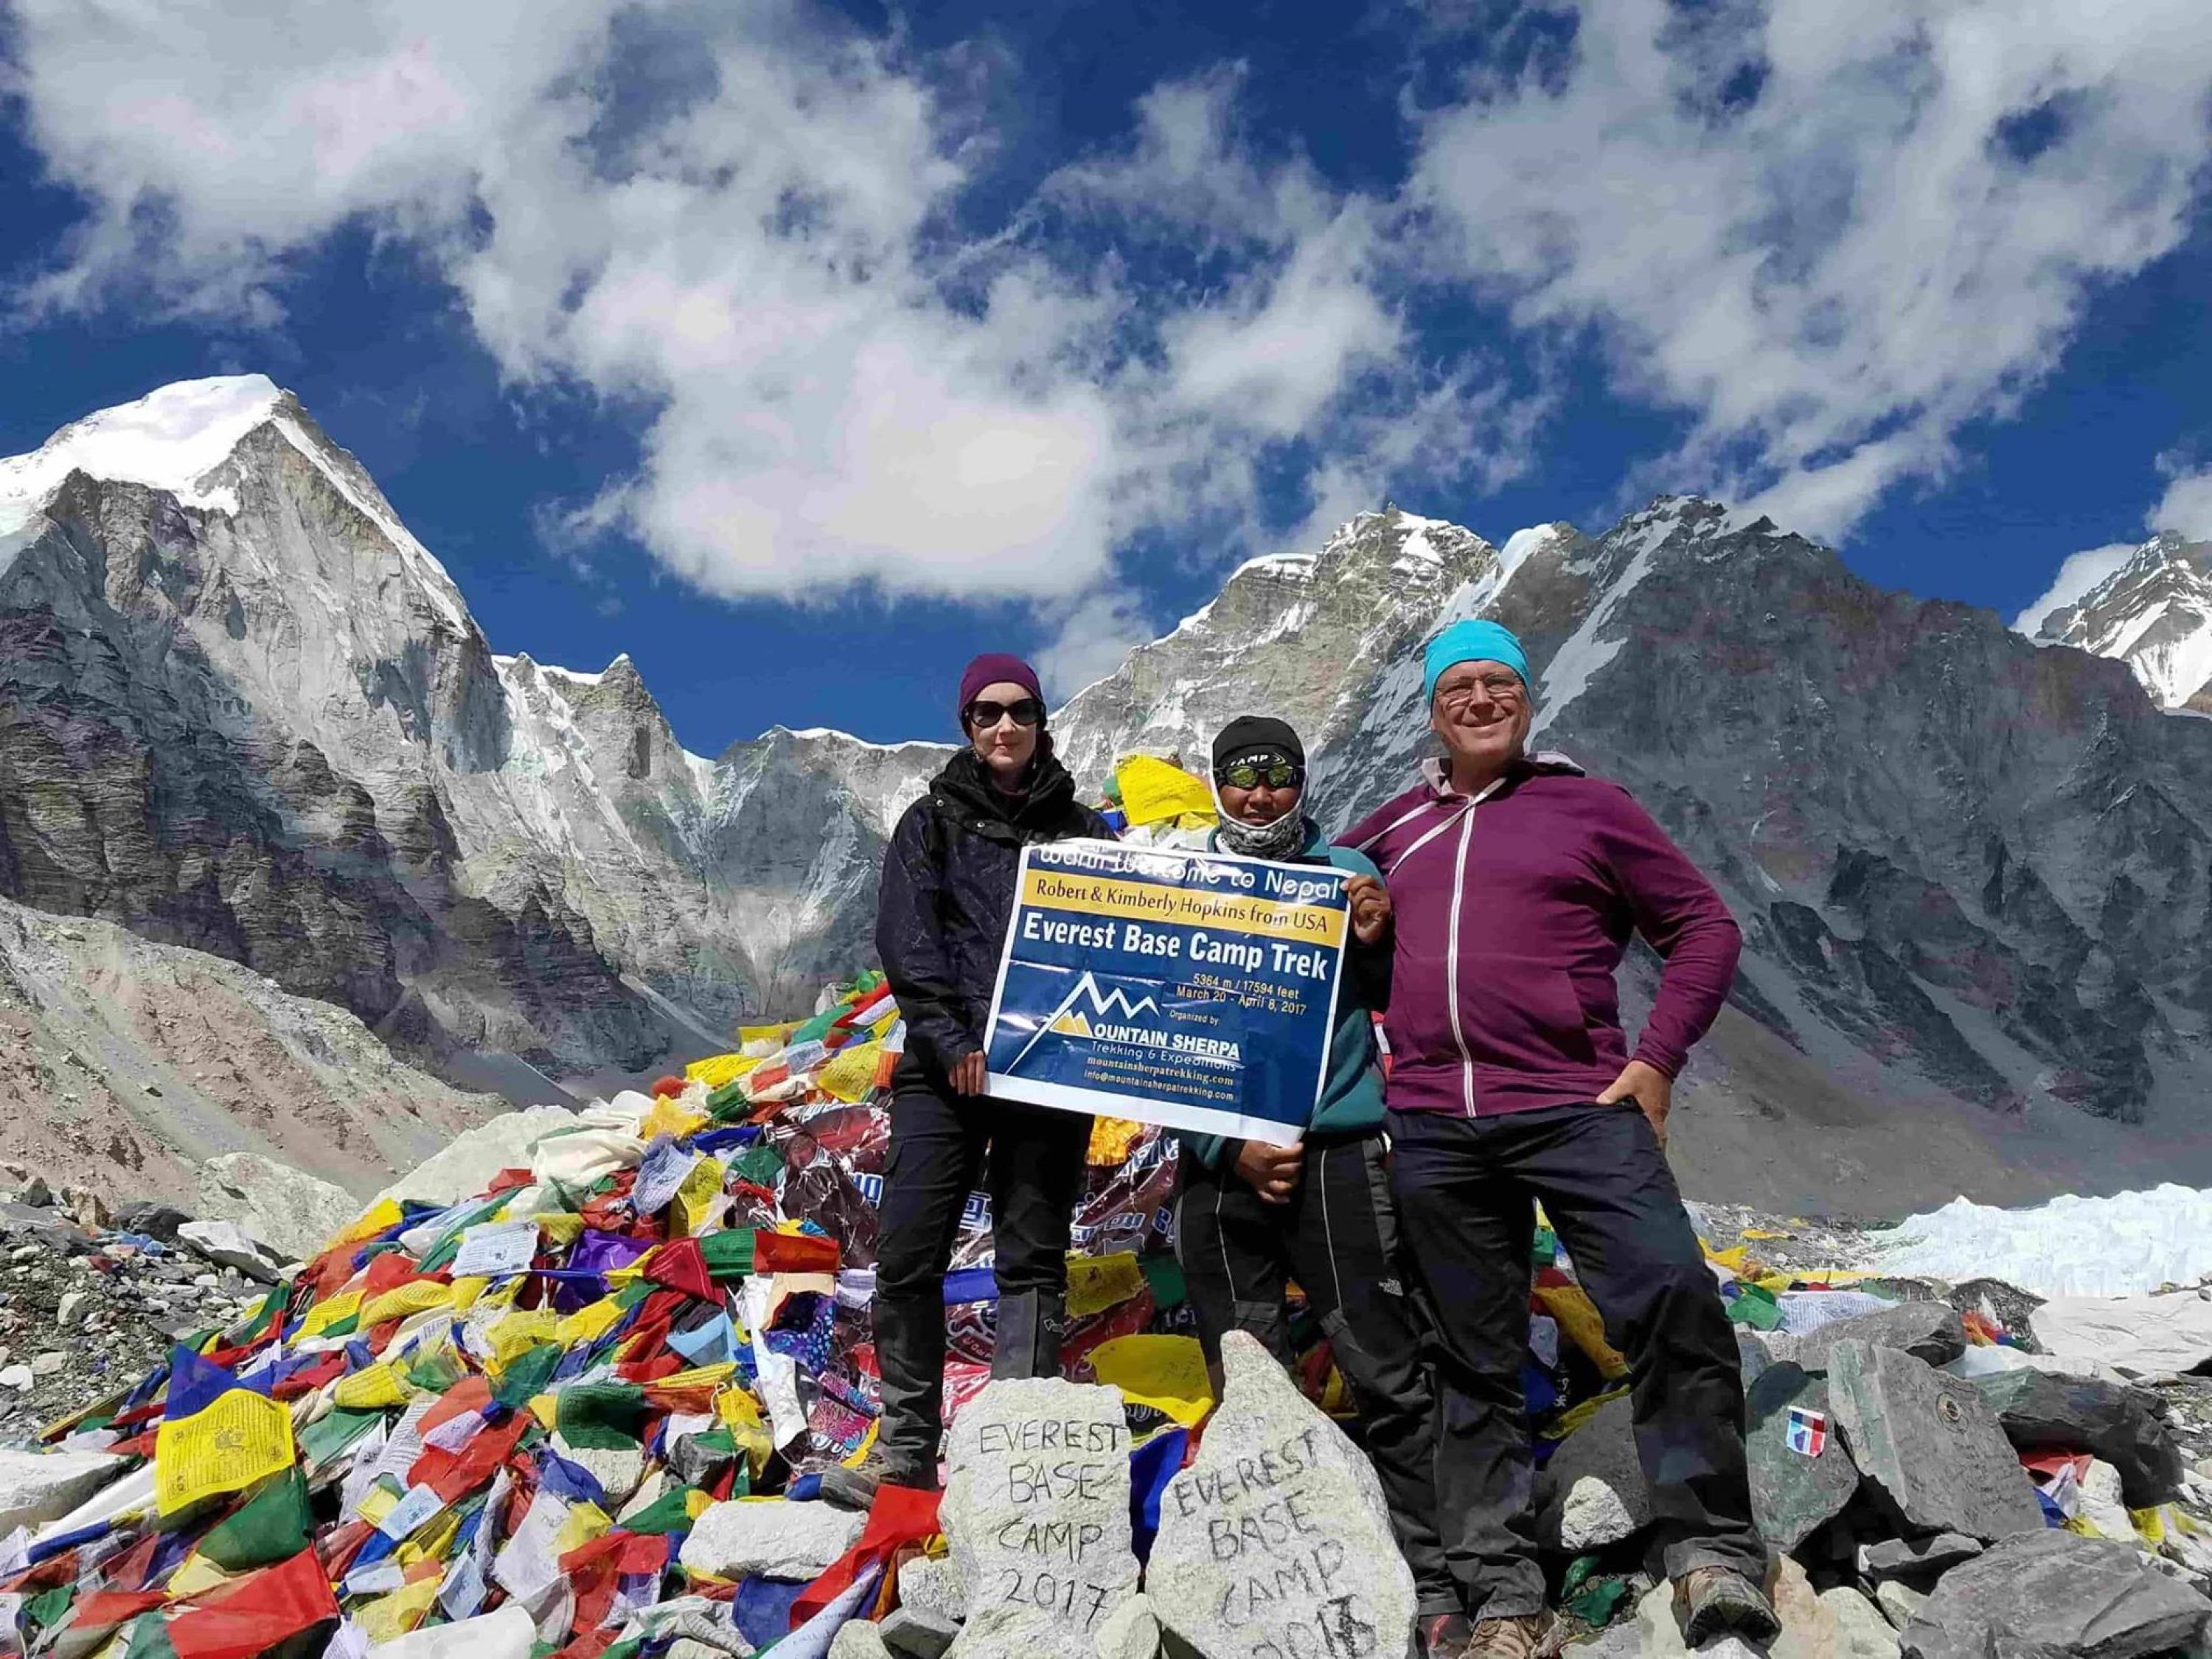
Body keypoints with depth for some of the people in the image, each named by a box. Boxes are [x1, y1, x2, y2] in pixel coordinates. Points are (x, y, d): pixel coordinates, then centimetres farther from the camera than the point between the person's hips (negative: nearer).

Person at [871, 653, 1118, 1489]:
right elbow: (904, 936, -2)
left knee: (1032, 1259, 3)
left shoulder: (1080, 828, 13)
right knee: (906, 1255, -5)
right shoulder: (931, 821, 10)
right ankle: (906, 1451, 8)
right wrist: (951, 1038, -14)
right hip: (944, 1065, 0)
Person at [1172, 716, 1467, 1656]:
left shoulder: (1347, 872, 5)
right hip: (1221, 1164, 2)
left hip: (1336, 1150, -1)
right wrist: (1227, 1147, -8)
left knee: (1390, 1380, -3)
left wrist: (1376, 944, -14)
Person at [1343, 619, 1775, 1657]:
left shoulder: (1587, 808, 7)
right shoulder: (1394, 828, 15)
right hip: (1433, 1132, 3)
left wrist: (1655, 1062, -5)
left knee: (1672, 1305, -19)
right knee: (1475, 1364, 8)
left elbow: (1705, 928, 6)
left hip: (1577, 1112, -3)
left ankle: (1711, 1553, -1)